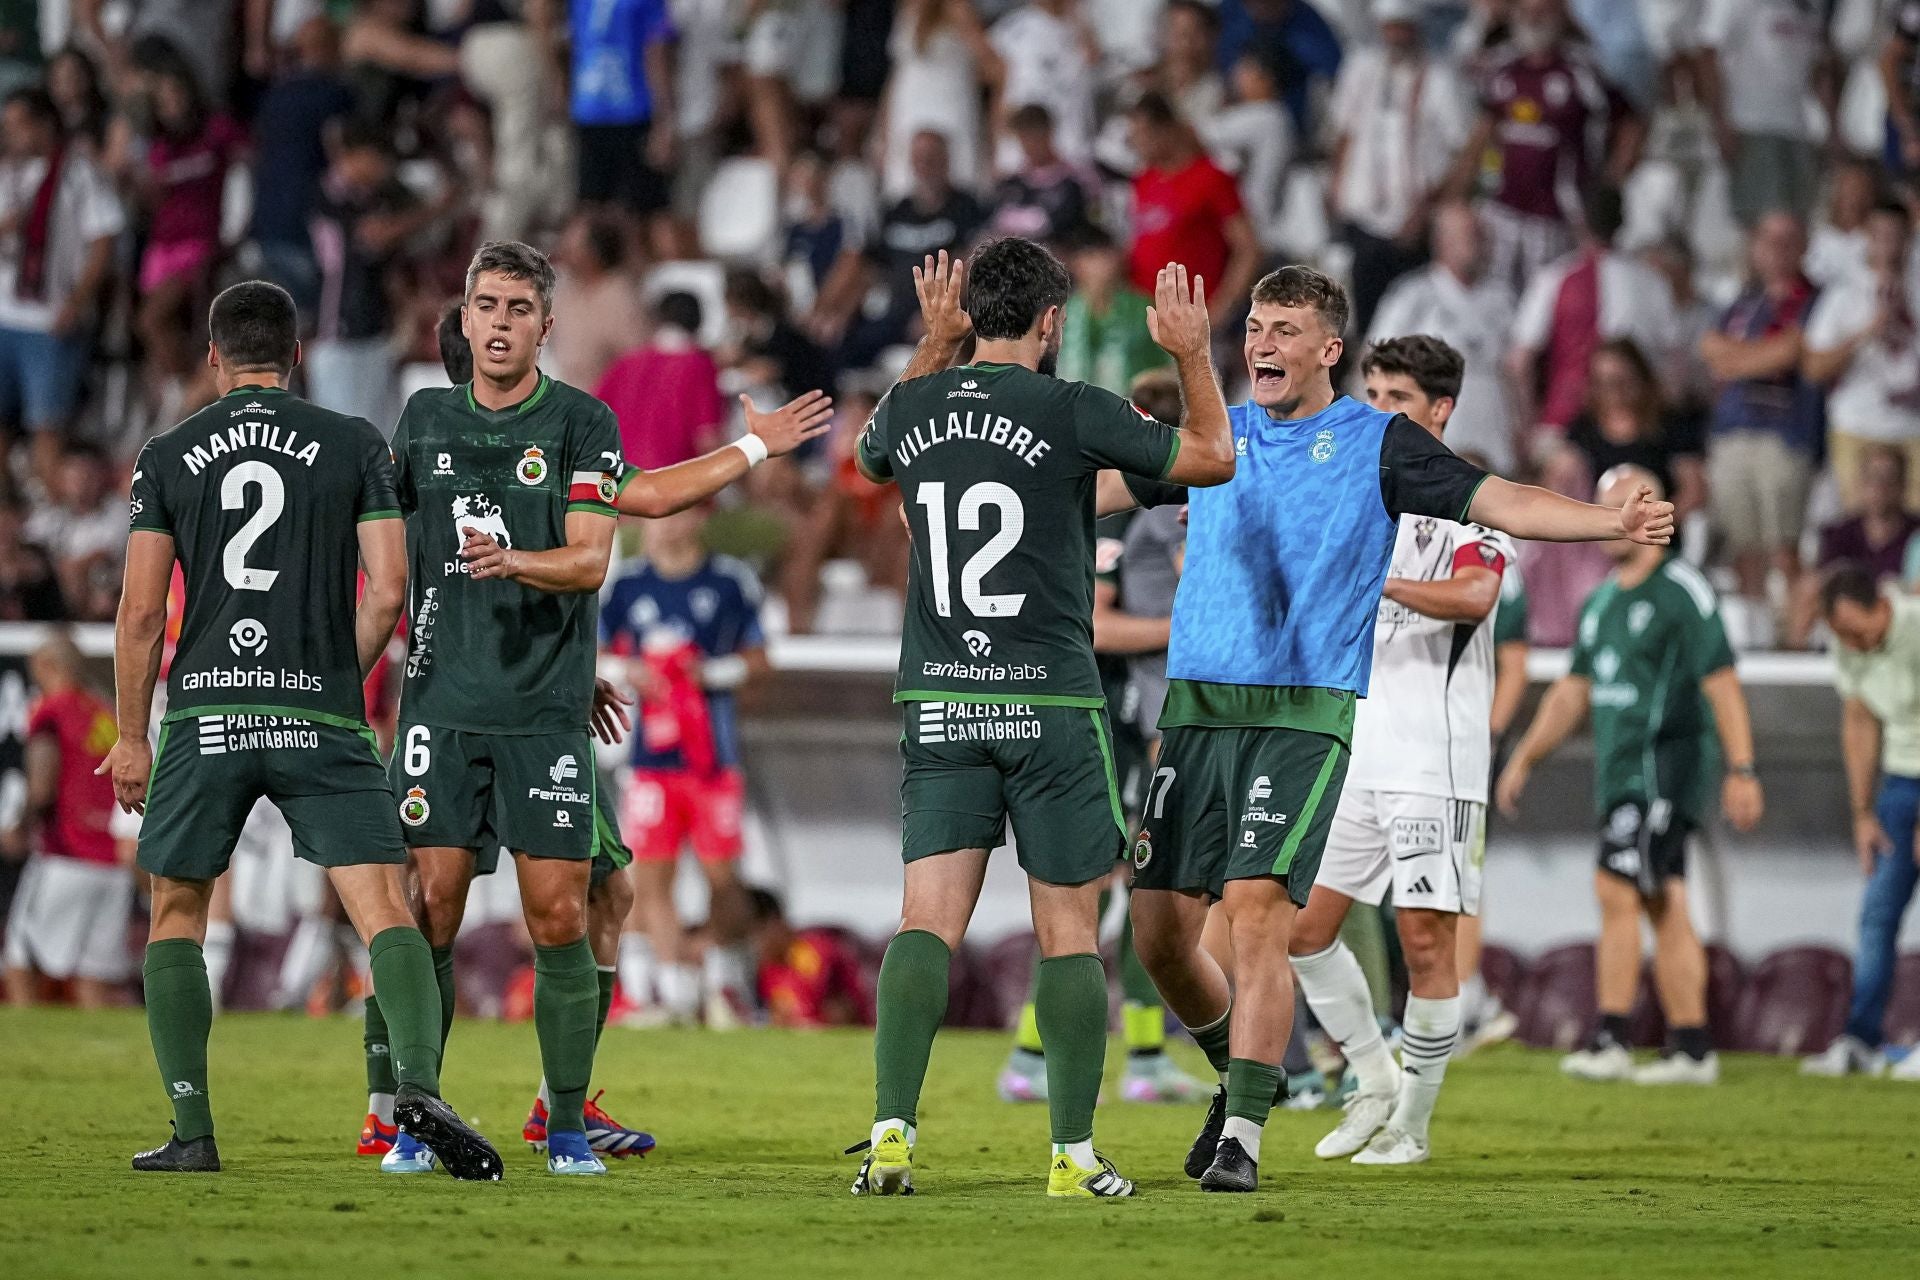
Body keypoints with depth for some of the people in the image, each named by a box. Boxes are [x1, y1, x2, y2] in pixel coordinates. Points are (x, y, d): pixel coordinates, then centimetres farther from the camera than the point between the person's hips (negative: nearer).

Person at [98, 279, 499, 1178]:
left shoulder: (167, 457, 6)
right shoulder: (354, 445, 6)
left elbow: (142, 611, 3)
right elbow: (387, 591, 0)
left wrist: (131, 737, 12)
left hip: (204, 713, 1)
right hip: (321, 719, -1)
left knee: (175, 917, 16)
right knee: (384, 910, -5)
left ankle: (192, 1131, 7)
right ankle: (419, 1085, -30)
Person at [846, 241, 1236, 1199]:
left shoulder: (914, 407, 5)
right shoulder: (1071, 412, -7)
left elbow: (876, 456, 32)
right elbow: (1211, 458, 6)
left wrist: (935, 347, 35)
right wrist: (1192, 355, 19)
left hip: (938, 705, 3)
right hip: (1050, 702, -3)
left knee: (927, 921, -1)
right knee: (1069, 932, 4)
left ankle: (892, 1132, -16)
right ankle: (1073, 1155, 4)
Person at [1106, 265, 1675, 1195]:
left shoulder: (1378, 445, 3)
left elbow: (1498, 502, -4)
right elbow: (1101, 486, 22)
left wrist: (1614, 521, -17)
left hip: (1306, 715, -4)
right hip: (1196, 705, 4)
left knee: (1257, 908, -18)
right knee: (1158, 926, 0)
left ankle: (1242, 1134, -13)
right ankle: (1241, 1072, 26)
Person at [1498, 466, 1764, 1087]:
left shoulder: (1681, 591, -8)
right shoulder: (1601, 602, 17)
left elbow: (1721, 684, -12)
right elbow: (1572, 690, 24)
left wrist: (1742, 771, -17)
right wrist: (1524, 759, 21)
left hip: (1664, 768, -8)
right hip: (1620, 774, 8)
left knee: (1617, 890, -15)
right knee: (1665, 908, 7)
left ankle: (1610, 1040, -17)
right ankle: (1691, 1049, 7)